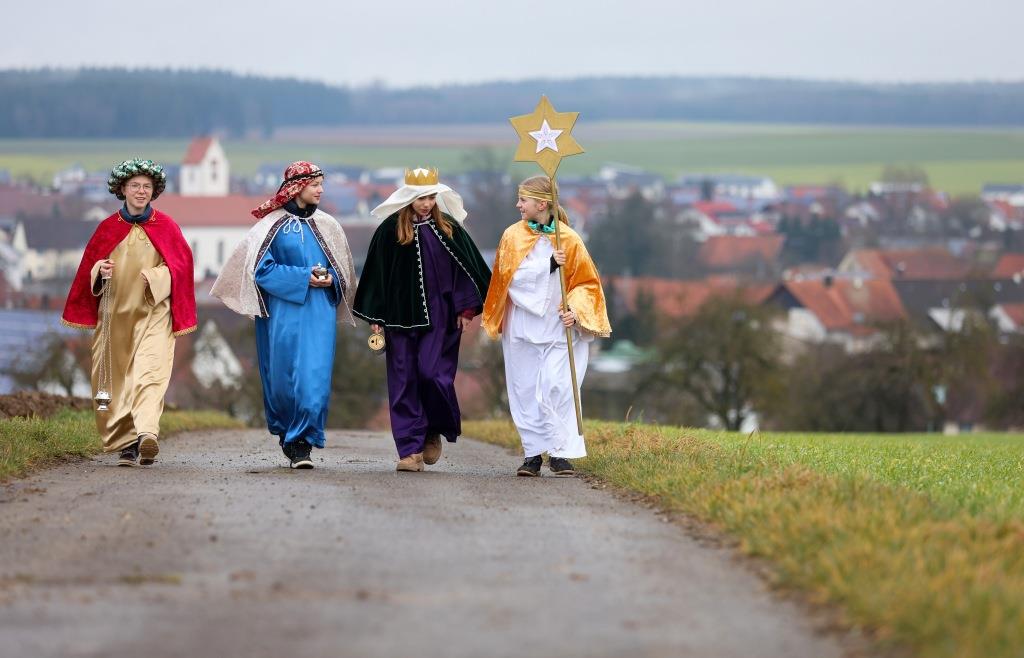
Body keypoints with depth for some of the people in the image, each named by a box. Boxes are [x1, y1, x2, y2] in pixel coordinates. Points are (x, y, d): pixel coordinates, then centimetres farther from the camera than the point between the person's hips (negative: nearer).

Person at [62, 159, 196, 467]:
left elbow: (181, 265, 3)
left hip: (153, 311, -2)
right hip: (115, 313, 2)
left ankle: (147, 433, -34)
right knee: (116, 376, -1)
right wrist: (99, 271, -10)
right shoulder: (108, 228, 10)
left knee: (151, 370, -19)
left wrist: (156, 277, -14)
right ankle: (126, 444, 5)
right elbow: (89, 266, 12)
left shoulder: (166, 227, 6)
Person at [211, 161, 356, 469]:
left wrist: (329, 279, -4)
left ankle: (303, 443, -9)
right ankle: (286, 432, 24)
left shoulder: (327, 226, 12)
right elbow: (262, 268, -5)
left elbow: (343, 269, 19)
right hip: (283, 312, -2)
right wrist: (303, 277, -13)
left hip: (319, 313, 2)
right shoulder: (273, 224, 0)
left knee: (314, 376, -10)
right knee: (283, 375, 2)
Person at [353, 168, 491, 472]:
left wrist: (466, 307, 2)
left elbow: (466, 267, 9)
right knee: (404, 381, -2)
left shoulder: (449, 227, 4)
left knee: (433, 373, -10)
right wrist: (375, 316, -1)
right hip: (401, 316, 0)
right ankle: (410, 449, 1)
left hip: (439, 315, 0)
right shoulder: (390, 229, 0)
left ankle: (435, 433, 15)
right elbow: (376, 273, 2)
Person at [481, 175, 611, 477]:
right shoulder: (512, 236, 0)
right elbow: (513, 277, -10)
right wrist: (550, 263, -21)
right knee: (526, 391, 3)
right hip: (522, 326, 2)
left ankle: (560, 452, -7)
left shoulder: (569, 239, -3)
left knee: (556, 389, -11)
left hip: (558, 326, -2)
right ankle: (533, 452, 9)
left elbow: (586, 282, 4)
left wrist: (575, 310, -13)